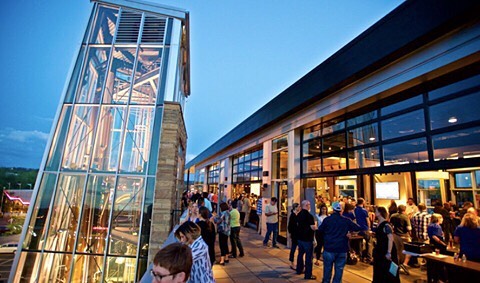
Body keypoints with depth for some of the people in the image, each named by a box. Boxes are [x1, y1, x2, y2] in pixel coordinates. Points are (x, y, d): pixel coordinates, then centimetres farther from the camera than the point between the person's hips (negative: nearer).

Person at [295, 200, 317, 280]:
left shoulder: (299, 214, 4)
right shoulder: (309, 215, -21)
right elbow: (313, 228, -21)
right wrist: (316, 227, -1)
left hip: (300, 237, 8)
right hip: (307, 238, -8)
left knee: (300, 253, 19)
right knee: (309, 256, 2)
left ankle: (299, 270, 29)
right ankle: (308, 275, 8)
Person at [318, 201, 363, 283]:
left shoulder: (327, 219, -9)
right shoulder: (346, 220, -6)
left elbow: (320, 230, 4)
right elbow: (358, 228, 4)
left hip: (329, 249, 0)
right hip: (342, 249, 1)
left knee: (327, 269, 14)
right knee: (339, 270, 12)